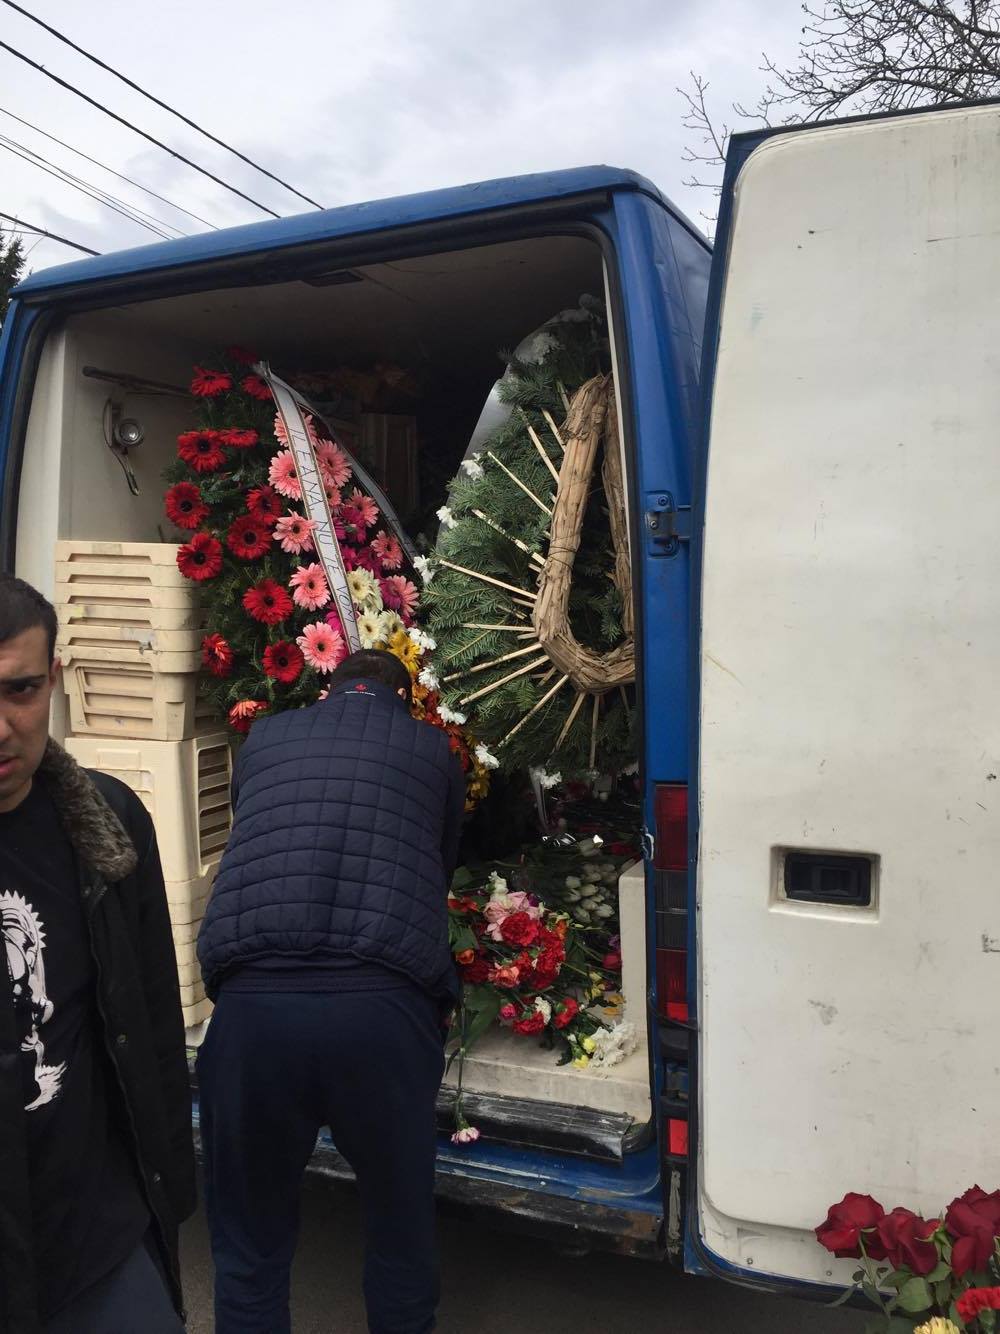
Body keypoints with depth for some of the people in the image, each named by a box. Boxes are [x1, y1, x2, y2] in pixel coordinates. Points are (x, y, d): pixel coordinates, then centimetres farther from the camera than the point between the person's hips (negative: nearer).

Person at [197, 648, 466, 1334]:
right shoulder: (433, 749, 16)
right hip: (383, 1009, -1)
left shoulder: (264, 738, 20)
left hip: (252, 1001, 1)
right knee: (402, 1232, 22)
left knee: (251, 1247, 21)